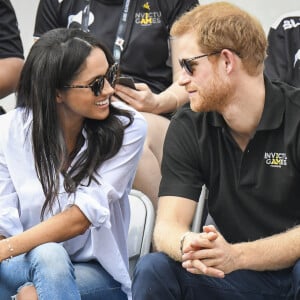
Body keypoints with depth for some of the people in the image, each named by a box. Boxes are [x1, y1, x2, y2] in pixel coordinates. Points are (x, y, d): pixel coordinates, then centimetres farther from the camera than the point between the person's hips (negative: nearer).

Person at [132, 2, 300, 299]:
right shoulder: (188, 127, 0)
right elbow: (168, 225, -9)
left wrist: (236, 255, -35)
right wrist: (187, 244, -33)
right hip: (236, 274, 3)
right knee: (153, 270, -23)